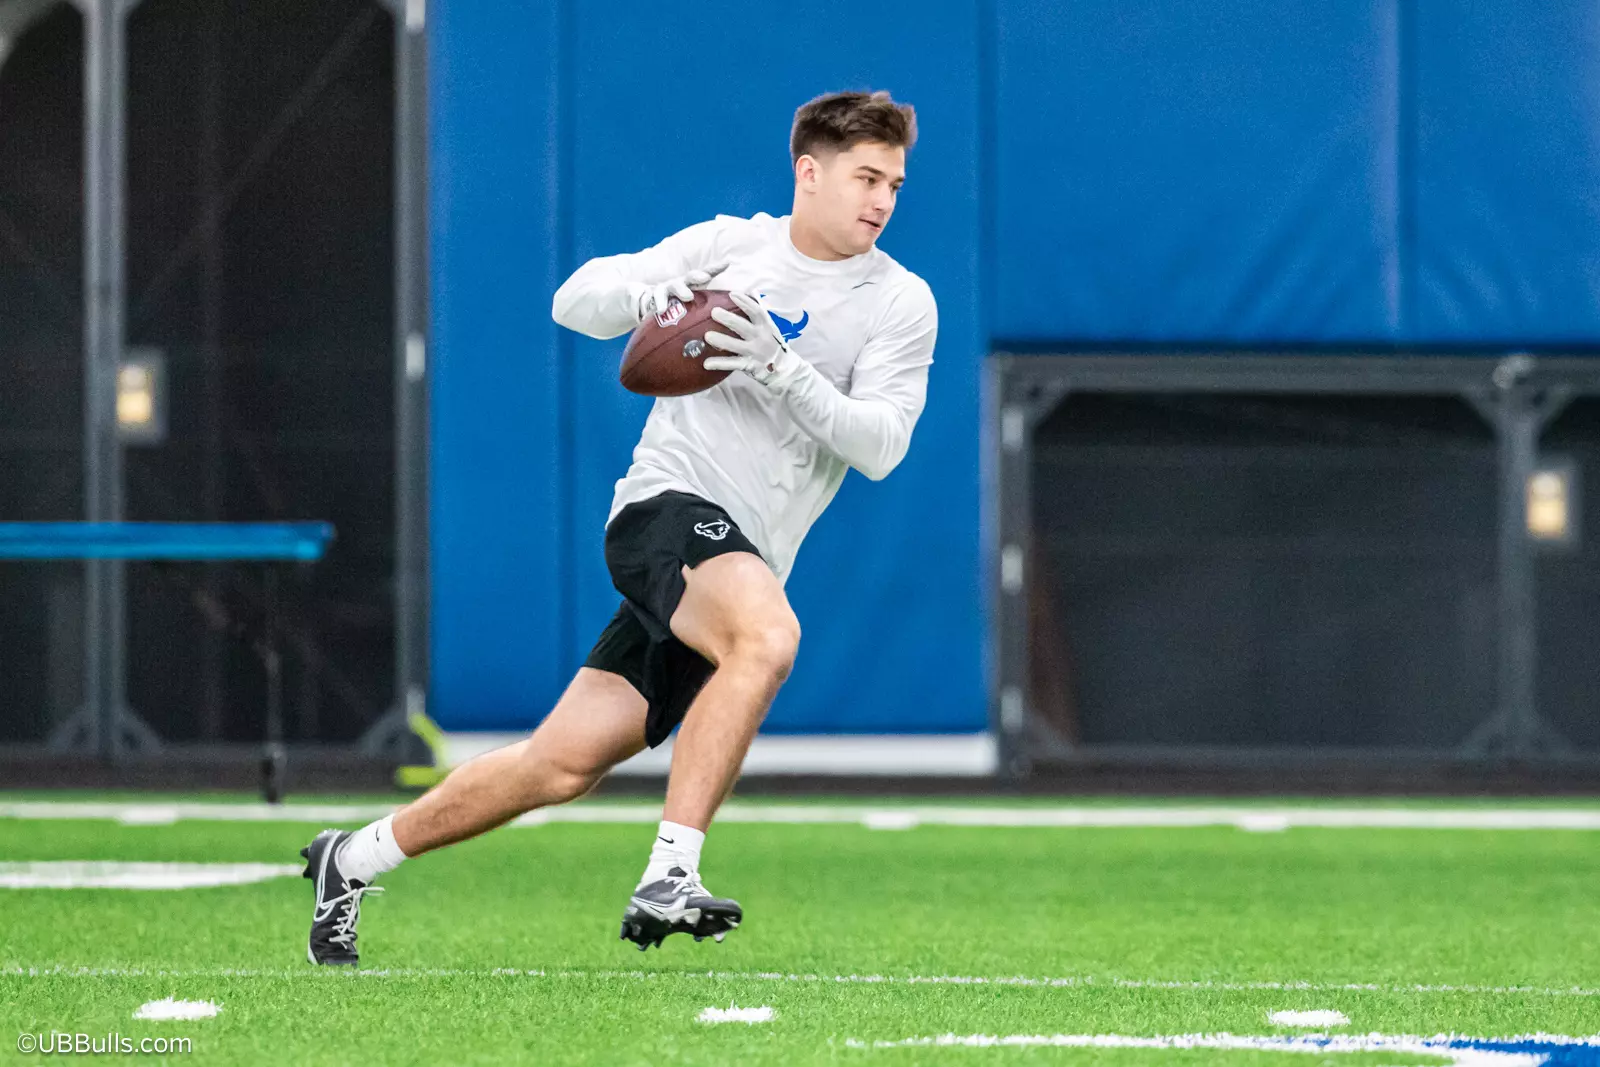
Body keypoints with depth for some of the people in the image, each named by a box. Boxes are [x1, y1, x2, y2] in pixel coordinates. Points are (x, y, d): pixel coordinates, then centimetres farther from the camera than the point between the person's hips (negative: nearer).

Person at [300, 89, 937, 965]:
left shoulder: (903, 305, 5)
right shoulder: (730, 246, 5)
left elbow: (881, 443, -6)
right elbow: (575, 300, 6)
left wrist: (782, 370, -22)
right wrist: (647, 298, -17)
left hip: (744, 561, 4)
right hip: (668, 506, -3)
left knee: (564, 765, 2)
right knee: (767, 636, -36)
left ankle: (356, 859, 20)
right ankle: (669, 876, -36)